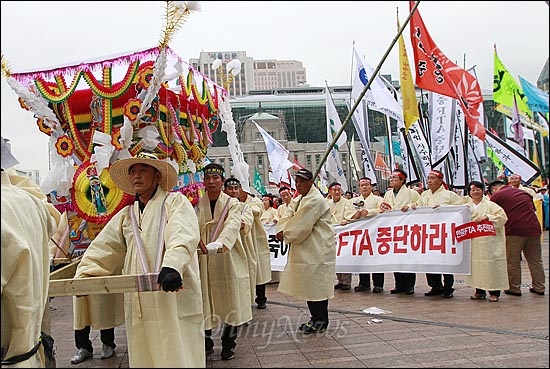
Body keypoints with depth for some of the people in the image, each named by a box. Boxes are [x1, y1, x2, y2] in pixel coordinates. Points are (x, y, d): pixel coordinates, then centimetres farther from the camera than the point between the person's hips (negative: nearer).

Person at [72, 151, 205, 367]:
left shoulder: (175, 202, 1)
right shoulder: (126, 215, 20)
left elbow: (183, 237, -17)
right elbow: (102, 251, 17)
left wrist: (172, 266, -34)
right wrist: (82, 278, 3)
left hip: (174, 300, -5)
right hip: (139, 306, 6)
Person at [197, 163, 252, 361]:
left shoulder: (232, 203, -1)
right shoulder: (197, 204, 5)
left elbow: (232, 226, -19)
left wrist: (218, 244, -38)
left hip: (228, 259, -1)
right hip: (204, 260, 1)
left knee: (231, 302, 3)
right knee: (205, 302, 5)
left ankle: (228, 344, 22)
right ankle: (206, 343, 25)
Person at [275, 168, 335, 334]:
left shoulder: (315, 200, -16)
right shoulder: (299, 199, 17)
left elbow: (301, 226, -19)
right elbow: (288, 215, 8)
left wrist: (286, 235, -6)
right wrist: (282, 230, -10)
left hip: (317, 250, -10)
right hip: (306, 250, 10)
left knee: (316, 284, -3)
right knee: (309, 285, 14)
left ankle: (320, 321, 9)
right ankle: (316, 318, 25)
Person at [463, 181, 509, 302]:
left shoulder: (490, 205, 0)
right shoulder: (467, 206, 14)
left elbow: (502, 217, -9)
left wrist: (487, 217, -17)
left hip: (489, 241, -4)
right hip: (473, 242, 4)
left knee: (490, 265, -5)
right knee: (475, 265, 4)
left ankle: (494, 292, 3)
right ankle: (479, 291, 14)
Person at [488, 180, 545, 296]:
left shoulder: (496, 196, 3)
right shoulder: (524, 193, 20)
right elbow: (533, 209, 27)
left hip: (514, 231, -5)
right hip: (534, 229, 5)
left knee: (513, 262, 5)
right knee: (536, 261, 15)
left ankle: (515, 288, 10)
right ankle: (539, 287, 21)